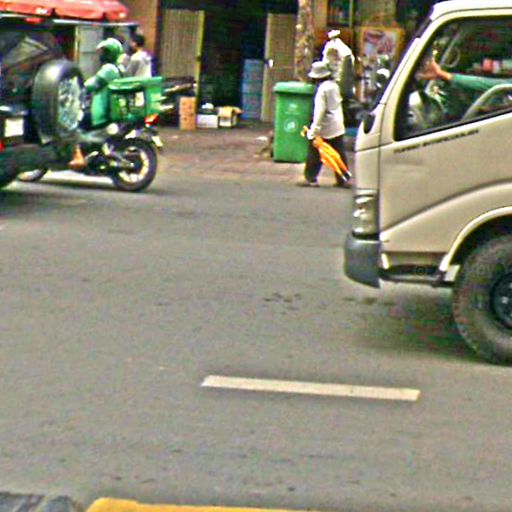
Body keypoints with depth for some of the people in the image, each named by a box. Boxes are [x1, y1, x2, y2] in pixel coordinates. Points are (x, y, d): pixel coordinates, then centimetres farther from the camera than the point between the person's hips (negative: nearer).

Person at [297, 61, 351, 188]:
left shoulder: (322, 89, -16)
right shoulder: (334, 85, 8)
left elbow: (320, 110, -21)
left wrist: (314, 129, -21)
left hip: (325, 127, -8)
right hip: (338, 127, 8)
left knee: (314, 153, 1)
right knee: (339, 153, 8)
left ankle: (310, 178, 3)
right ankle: (342, 179, 9)